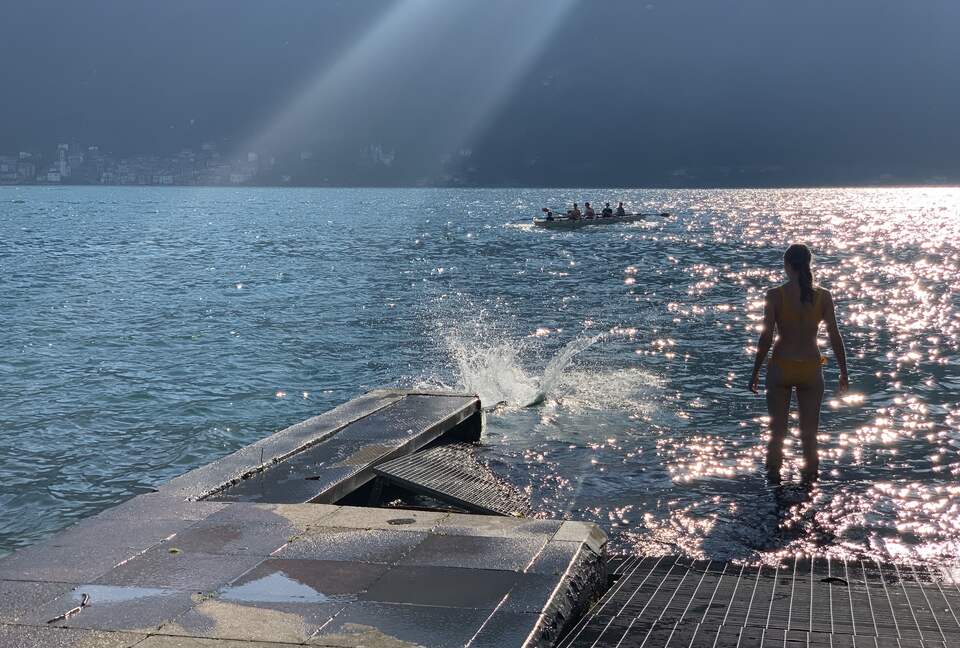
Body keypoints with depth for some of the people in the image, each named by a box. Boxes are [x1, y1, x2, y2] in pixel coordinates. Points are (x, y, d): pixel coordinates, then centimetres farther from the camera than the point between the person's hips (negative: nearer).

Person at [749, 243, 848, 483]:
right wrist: (844, 373, 7)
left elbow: (766, 336, -10)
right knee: (809, 434, 11)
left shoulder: (775, 295, -9)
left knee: (777, 431, 12)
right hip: (811, 368, 1)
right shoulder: (823, 296, -4)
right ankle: (810, 478, 15)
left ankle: (774, 476, 18)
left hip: (781, 367, -1)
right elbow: (835, 337, -2)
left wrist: (755, 372, -1)